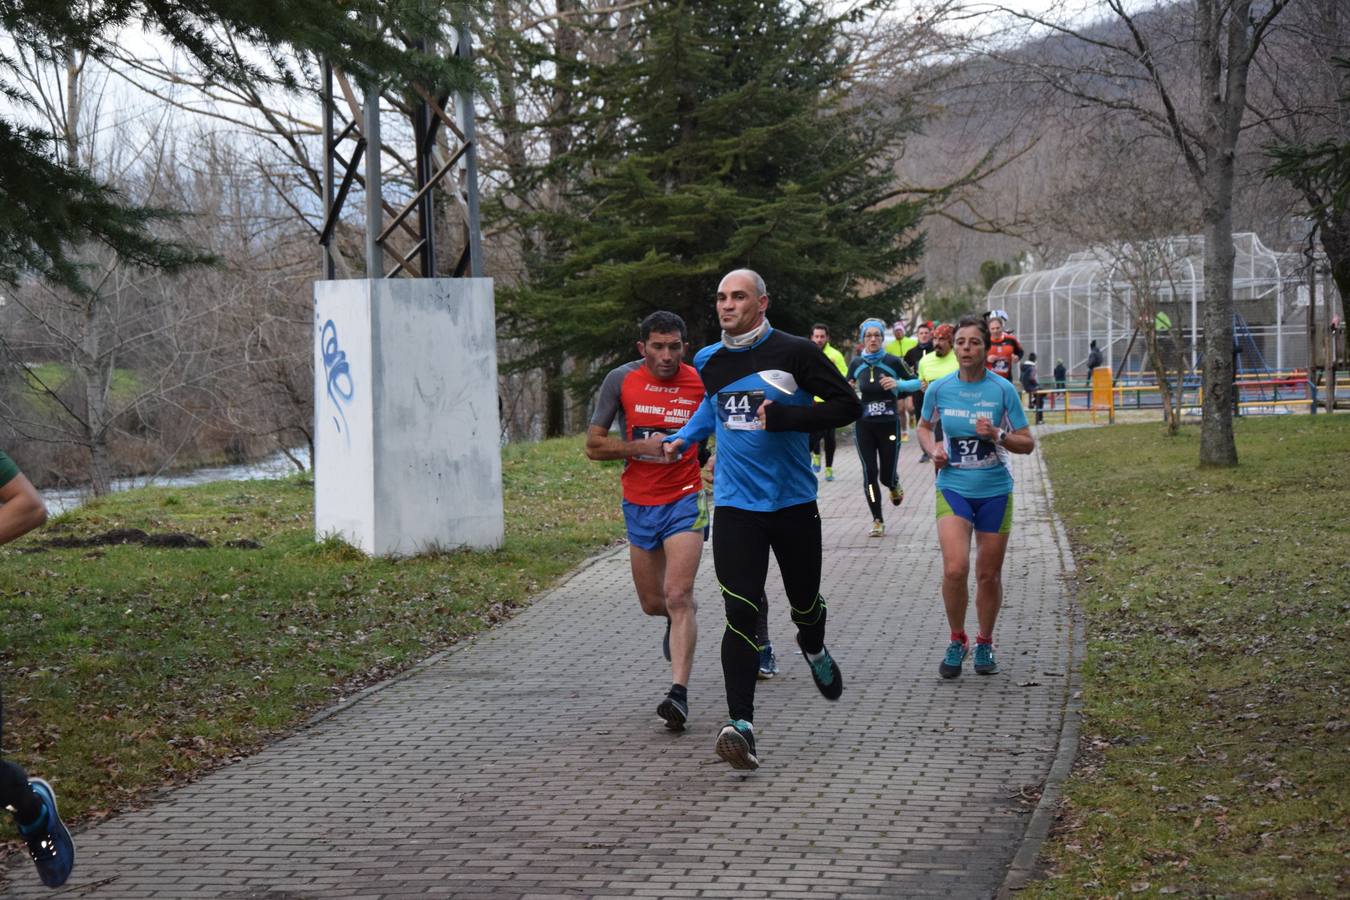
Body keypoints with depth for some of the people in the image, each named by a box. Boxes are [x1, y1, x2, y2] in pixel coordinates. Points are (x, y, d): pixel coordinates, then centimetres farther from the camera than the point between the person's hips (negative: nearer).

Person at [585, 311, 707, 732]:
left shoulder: (701, 382, -5)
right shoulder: (621, 381, -4)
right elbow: (593, 444, -2)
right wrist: (643, 447, -17)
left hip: (684, 500, -2)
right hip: (638, 504, 3)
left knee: (678, 595, -17)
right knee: (653, 603, 12)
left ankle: (679, 692, -20)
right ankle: (679, 622, 49)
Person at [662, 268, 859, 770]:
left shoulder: (794, 354, -8)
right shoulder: (708, 362, 6)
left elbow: (847, 405, -9)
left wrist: (784, 417, -19)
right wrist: (684, 438, 14)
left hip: (794, 503, -1)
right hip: (735, 505, 1)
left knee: (805, 605, 15)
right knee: (740, 614, -12)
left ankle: (814, 651, 52)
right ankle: (741, 725, -16)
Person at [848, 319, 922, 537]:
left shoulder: (893, 362, -5)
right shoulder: (856, 364, 3)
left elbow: (916, 382, 3)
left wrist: (898, 384, -16)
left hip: (889, 423, -2)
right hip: (864, 426, 2)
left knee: (887, 475, 1)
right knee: (870, 473, -4)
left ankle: (894, 487, 40)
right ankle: (878, 521, 6)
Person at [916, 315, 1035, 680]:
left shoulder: (1002, 390, -5)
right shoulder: (939, 388, -1)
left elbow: (1028, 443, 0)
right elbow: (924, 426, 18)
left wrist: (998, 435, -18)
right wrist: (933, 449, -2)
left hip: (995, 491, 0)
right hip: (953, 488, 0)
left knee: (989, 574, 7)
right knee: (955, 569, -17)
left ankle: (984, 643, 28)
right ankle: (957, 641, 5)